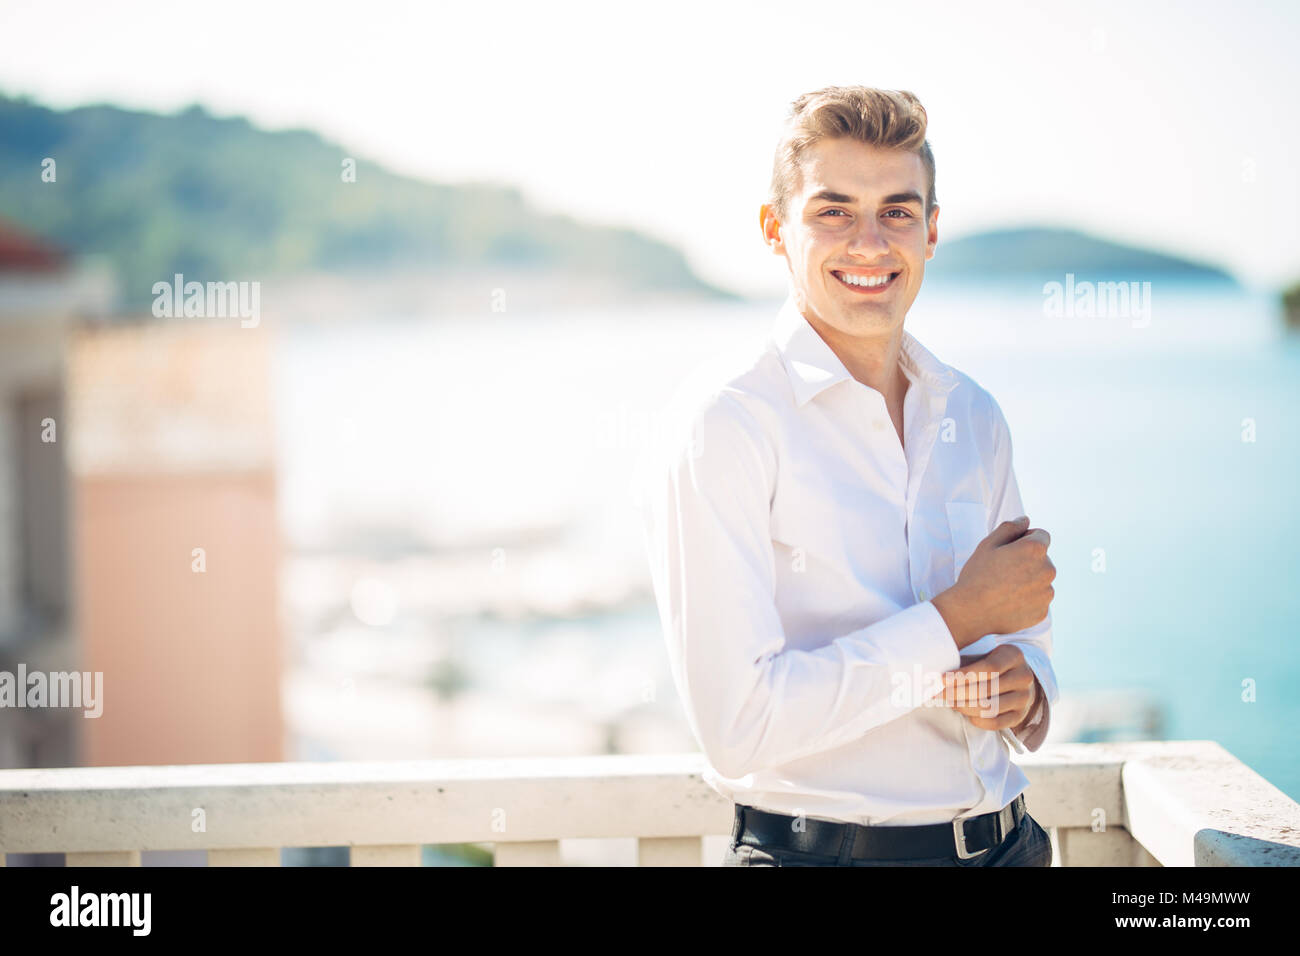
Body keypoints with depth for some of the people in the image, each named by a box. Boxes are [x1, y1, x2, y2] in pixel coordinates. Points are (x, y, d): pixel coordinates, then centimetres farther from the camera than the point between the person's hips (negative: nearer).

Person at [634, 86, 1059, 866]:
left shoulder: (973, 416, 6)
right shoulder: (721, 422, -14)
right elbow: (737, 726, -20)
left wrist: (1023, 684, -5)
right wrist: (958, 618, -16)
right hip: (818, 850, -5)